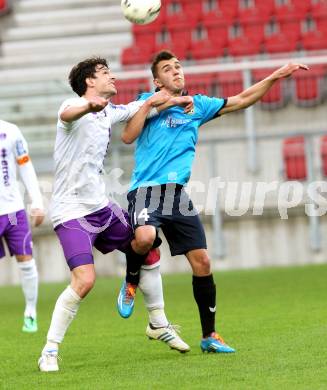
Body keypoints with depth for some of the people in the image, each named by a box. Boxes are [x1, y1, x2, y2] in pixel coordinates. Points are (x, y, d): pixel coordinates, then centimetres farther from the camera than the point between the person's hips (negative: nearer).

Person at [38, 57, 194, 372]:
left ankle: (160, 325, 32)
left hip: (101, 207, 9)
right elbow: (66, 114, -39)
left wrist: (175, 100, 33)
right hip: (72, 212, -9)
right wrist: (89, 105, -60)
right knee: (84, 280, -21)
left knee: (148, 252, 13)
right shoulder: (76, 107, -13)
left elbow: (143, 108, 33)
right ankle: (49, 352, -10)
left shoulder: (108, 112, 12)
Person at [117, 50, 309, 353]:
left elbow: (240, 100, 21)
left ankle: (209, 336, 10)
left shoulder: (197, 105, 17)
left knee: (201, 260, -2)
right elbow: (128, 136, -5)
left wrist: (276, 76, 15)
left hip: (177, 192, 4)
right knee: (144, 238, -34)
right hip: (146, 189, -4)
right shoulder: (148, 101, 7)